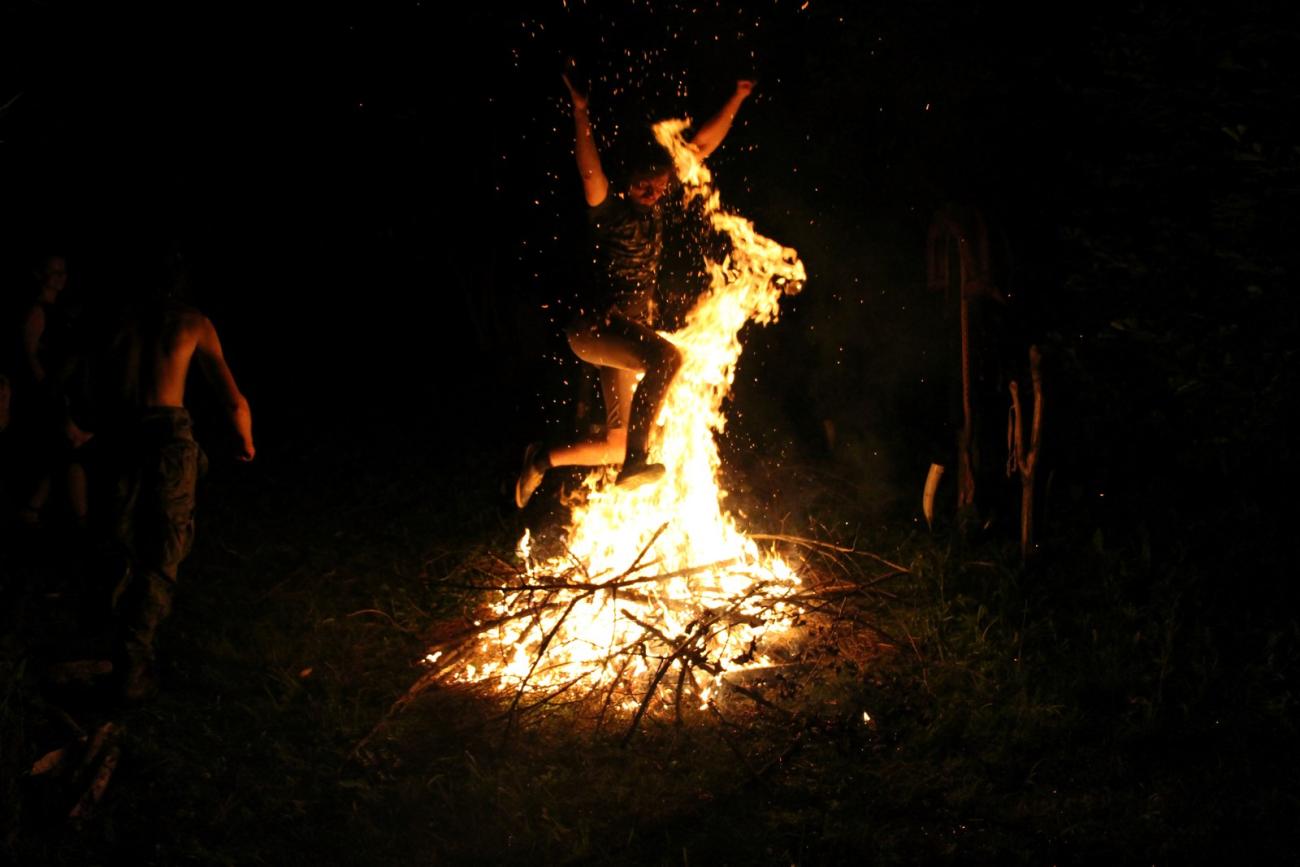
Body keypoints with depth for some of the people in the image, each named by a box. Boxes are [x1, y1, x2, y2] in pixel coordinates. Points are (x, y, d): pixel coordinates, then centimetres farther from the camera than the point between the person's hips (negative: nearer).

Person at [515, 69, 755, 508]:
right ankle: (636, 461, -38)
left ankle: (543, 458, 26)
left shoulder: (655, 209, 13)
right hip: (596, 327, -8)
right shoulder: (609, 209, -4)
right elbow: (590, 172, -27)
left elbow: (702, 145, 17)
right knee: (667, 356, -37)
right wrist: (580, 114, -38)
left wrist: (736, 101, 18)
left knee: (616, 445, 7)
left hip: (632, 331, 8)